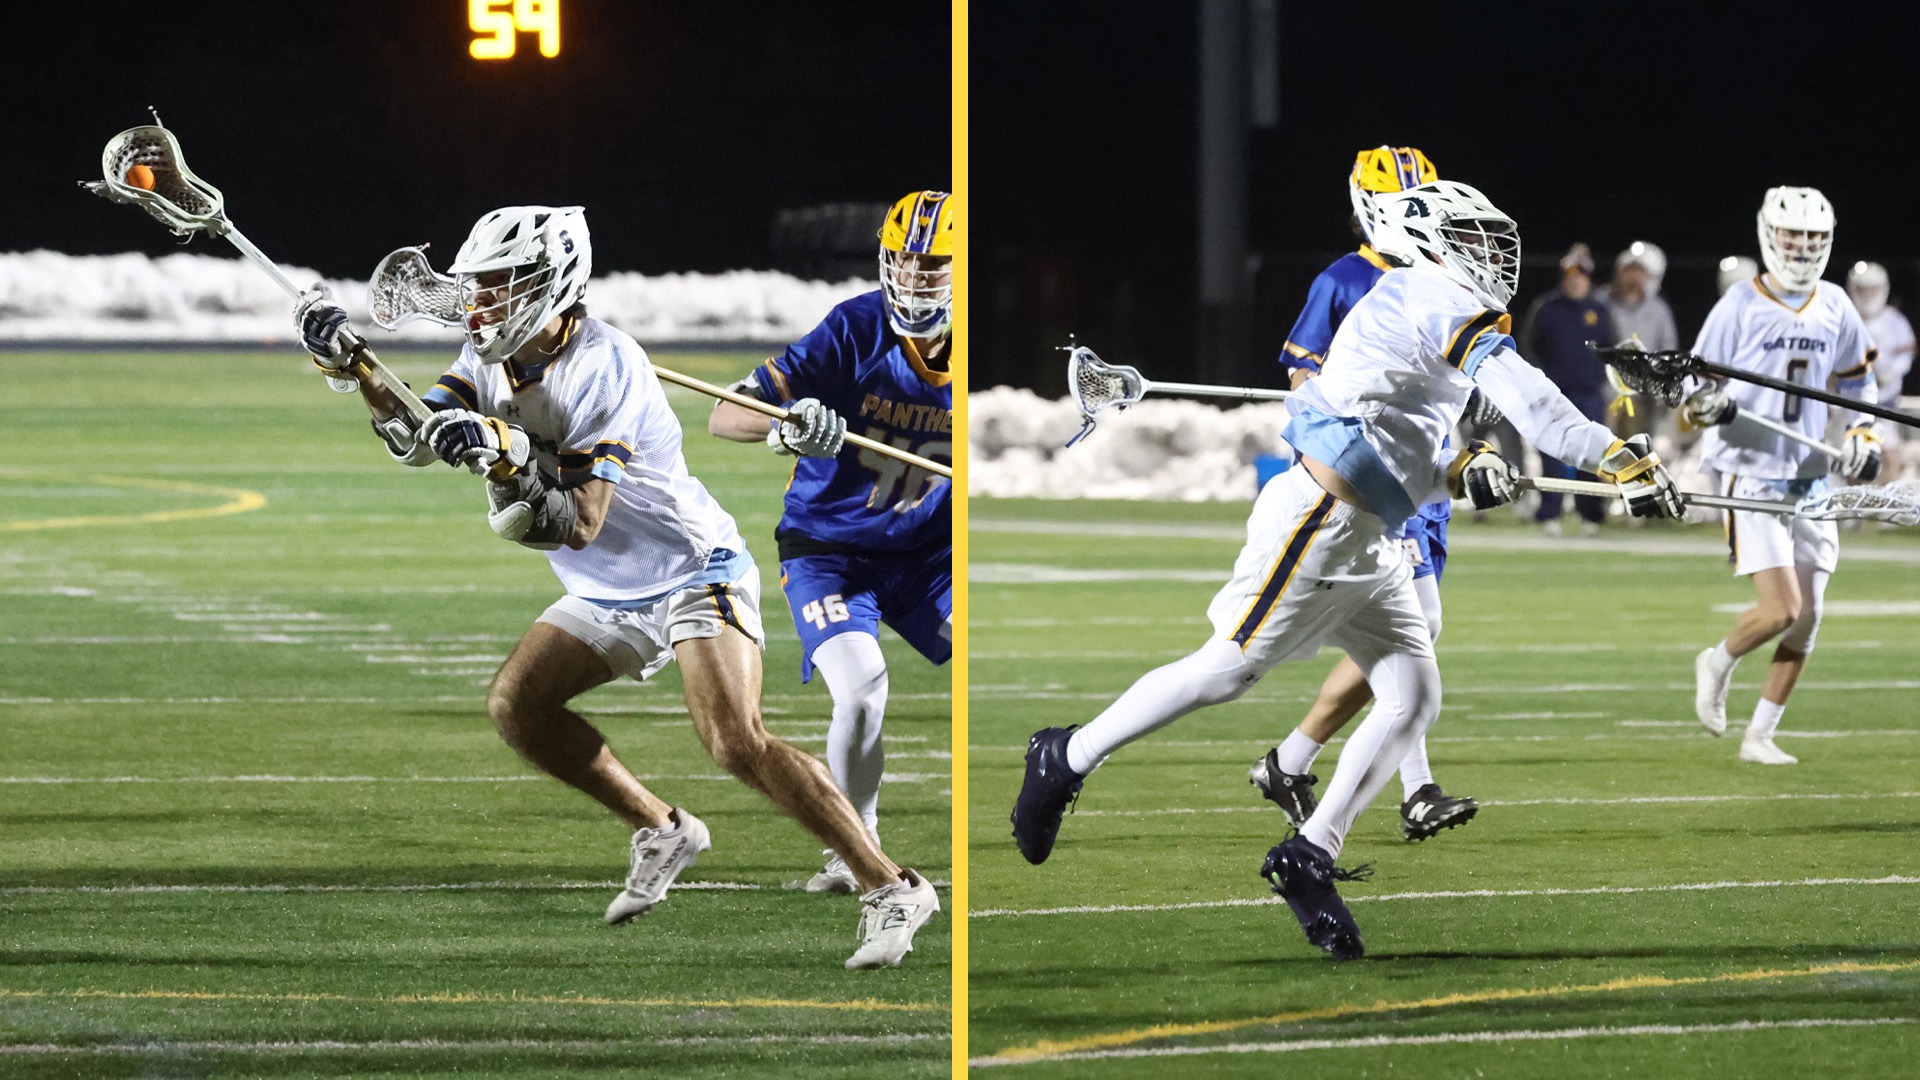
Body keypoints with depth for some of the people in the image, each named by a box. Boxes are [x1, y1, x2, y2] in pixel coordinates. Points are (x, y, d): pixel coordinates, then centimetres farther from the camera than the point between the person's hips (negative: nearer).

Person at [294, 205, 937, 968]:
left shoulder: (605, 368, -26)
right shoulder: (493, 358, -1)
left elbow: (579, 523, -29)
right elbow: (417, 435, -12)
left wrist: (505, 463, -43)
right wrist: (347, 361, -25)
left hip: (693, 571, -9)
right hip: (609, 595, 9)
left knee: (736, 743, -23)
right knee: (516, 706, -3)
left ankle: (890, 889, -17)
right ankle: (662, 833, 13)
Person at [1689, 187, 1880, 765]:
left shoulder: (1834, 307, 7)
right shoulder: (1739, 307, -7)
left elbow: (1857, 379, 24)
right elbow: (1695, 387, -3)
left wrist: (1864, 436, 10)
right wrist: (1707, 404, -25)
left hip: (1809, 478, 6)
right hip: (1750, 474, -6)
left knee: (1806, 620, 3)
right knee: (1781, 608, -17)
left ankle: (1760, 736, 15)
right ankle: (1718, 663, 13)